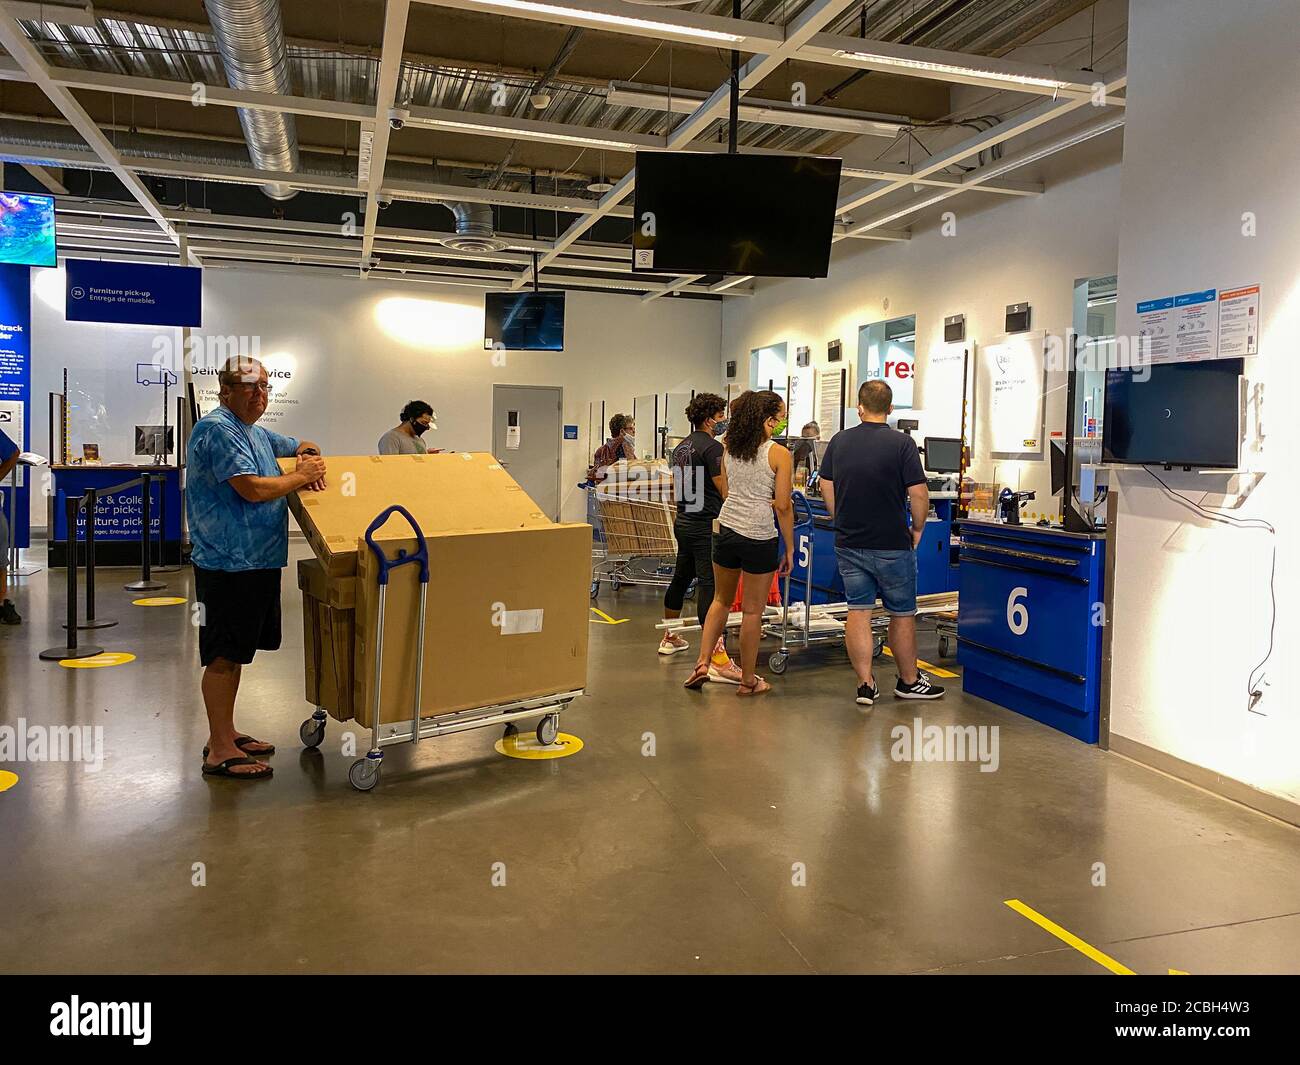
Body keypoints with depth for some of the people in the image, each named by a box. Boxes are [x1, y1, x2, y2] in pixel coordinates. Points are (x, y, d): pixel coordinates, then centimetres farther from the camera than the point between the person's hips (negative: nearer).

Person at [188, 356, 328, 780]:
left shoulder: (255, 432, 16)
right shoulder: (217, 430, -14)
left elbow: (297, 445, 34)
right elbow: (253, 489, -24)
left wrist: (305, 453, 10)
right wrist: (301, 476, -9)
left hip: (258, 561, 10)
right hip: (228, 564, -10)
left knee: (235, 653, 17)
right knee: (223, 656, -3)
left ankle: (225, 735, 29)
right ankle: (220, 753, 4)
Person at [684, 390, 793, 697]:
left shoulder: (728, 448, 6)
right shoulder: (779, 455, -10)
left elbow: (727, 491, 11)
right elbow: (783, 506, -11)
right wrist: (789, 548, -3)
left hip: (726, 529, 5)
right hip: (759, 536, -5)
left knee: (721, 600, 22)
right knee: (752, 611, 7)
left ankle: (702, 663, 16)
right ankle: (748, 681, 18)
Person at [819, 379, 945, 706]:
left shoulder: (839, 441, 2)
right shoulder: (902, 443, -11)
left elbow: (826, 487, 8)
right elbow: (919, 494, -13)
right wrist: (917, 529, 2)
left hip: (848, 544, 4)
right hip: (892, 545, -3)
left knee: (858, 612, 7)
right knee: (902, 614, 11)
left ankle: (865, 684, 8)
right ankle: (909, 681, 24)